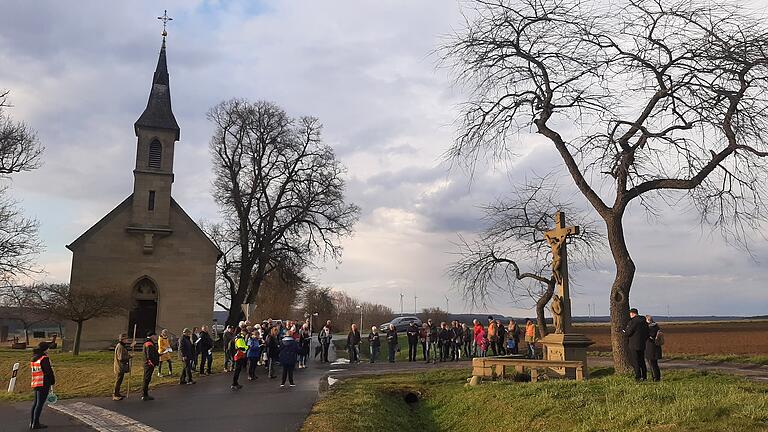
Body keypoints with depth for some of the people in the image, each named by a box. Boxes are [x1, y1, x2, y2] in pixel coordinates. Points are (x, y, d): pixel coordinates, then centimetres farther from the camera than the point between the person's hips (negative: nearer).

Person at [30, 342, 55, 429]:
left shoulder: (33, 359, 12)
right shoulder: (44, 359, -15)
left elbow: (33, 371, 17)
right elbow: (49, 371, -15)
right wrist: (52, 382, -3)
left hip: (35, 384, 9)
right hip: (44, 384, -9)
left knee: (36, 402, 16)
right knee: (40, 403, -4)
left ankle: (32, 422, 22)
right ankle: (35, 424, -2)